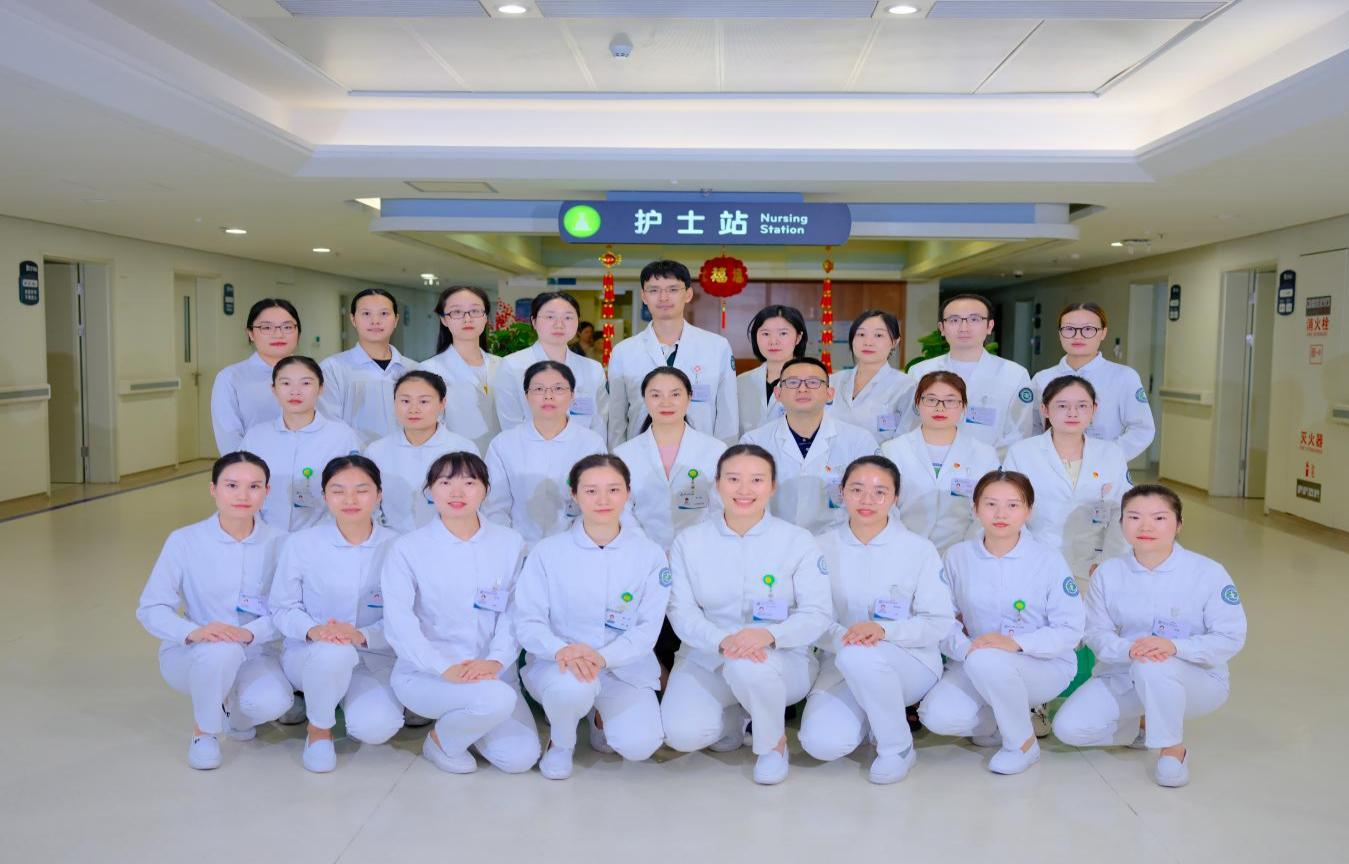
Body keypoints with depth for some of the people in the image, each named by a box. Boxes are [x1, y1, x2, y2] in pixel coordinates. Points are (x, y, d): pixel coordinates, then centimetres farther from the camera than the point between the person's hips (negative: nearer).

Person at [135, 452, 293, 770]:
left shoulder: (278, 543, -8)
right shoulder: (184, 541, -9)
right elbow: (150, 609, -11)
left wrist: (249, 632, -32)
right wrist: (192, 632, -31)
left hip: (253, 655, 2)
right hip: (191, 656, -1)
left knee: (272, 702, -30)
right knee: (220, 649, -37)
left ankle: (235, 710, 11)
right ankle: (204, 729, -5)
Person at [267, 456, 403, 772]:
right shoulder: (301, 543, -6)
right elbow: (282, 608, -2)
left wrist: (361, 635, -28)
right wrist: (313, 630, -24)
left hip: (374, 658, 1)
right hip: (308, 654, -1)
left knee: (376, 727, -27)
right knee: (333, 653, -38)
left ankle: (344, 696, 13)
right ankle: (319, 729, -5)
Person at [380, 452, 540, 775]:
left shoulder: (510, 544, 3)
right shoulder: (407, 548, -4)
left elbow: (515, 612, -2)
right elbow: (399, 622, -13)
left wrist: (496, 660, -20)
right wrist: (445, 668, -25)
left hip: (492, 672, 4)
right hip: (425, 674, -3)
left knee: (521, 757, -11)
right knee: (498, 699, -31)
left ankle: (466, 718, 19)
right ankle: (442, 740, 2)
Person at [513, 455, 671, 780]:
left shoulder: (649, 554, -2)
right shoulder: (548, 551, -4)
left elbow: (648, 628, -6)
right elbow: (527, 621, -7)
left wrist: (603, 657, -24)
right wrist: (562, 650, -29)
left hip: (624, 666, 1)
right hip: (557, 662, -1)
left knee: (639, 745, -22)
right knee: (572, 686, -37)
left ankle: (602, 716, 15)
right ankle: (561, 742, 0)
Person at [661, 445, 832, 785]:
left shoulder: (799, 541, -2)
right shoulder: (689, 541, 2)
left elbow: (818, 613, -8)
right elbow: (681, 610, -5)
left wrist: (769, 634, -30)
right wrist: (722, 640, -27)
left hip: (782, 658, -1)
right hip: (706, 659, 2)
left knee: (749, 667, -38)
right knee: (682, 733, -26)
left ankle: (773, 741, -4)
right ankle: (734, 718, 12)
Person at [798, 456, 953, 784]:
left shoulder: (919, 550, -4)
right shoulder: (823, 548, 0)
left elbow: (940, 622, -7)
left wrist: (883, 629, -24)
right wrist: (843, 637, -26)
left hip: (911, 663, -2)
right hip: (841, 664, 2)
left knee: (858, 657, -37)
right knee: (822, 743, -24)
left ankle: (898, 747, -10)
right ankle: (875, 712, 12)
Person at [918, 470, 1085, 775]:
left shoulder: (1049, 560, -9)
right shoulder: (957, 556, -1)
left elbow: (1070, 630, -10)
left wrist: (1016, 643, -25)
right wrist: (963, 648, -23)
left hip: (1045, 666, -3)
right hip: (975, 666, 3)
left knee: (986, 661, -37)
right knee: (938, 715, -25)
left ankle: (1023, 743, -10)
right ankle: (1004, 720, 8)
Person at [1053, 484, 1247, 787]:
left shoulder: (1208, 572, -12)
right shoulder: (1108, 574, -4)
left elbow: (1230, 638, -14)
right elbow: (1097, 633, -6)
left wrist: (1175, 647, -31)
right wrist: (1128, 649, -30)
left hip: (1196, 680, -3)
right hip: (1123, 678, 4)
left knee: (1153, 667, -40)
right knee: (1068, 727, -15)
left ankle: (1173, 749, -12)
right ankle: (1141, 724, 16)